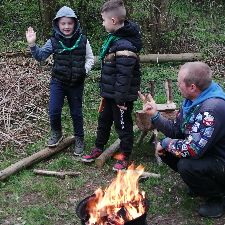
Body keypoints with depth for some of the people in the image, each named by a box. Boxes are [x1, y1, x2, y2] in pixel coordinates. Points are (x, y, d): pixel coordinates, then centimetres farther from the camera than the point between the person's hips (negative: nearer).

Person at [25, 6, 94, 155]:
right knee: (54, 110, -7)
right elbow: (40, 56, -1)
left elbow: (90, 58, 3)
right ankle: (56, 133, 22)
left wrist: (85, 70, -15)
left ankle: (79, 140, 27)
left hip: (77, 83, 0)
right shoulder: (54, 41, -3)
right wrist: (32, 44, -17)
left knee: (76, 112, 10)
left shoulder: (82, 40, -5)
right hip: (58, 81, 0)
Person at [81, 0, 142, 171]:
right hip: (110, 93, 10)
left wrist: (121, 99, -24)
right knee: (104, 121, 22)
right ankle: (99, 148, 40)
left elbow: (124, 76, -27)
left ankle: (124, 156, 25)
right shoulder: (114, 38, 5)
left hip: (121, 96, -10)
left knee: (123, 125, 8)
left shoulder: (125, 46, -27)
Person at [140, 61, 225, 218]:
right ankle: (200, 184, 19)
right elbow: (176, 130, 5)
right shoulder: (192, 101, -2)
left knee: (186, 165, -30)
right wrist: (155, 115, -9)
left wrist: (166, 143, -18)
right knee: (166, 151, 2)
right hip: (205, 153, 9)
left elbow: (193, 150, -35)